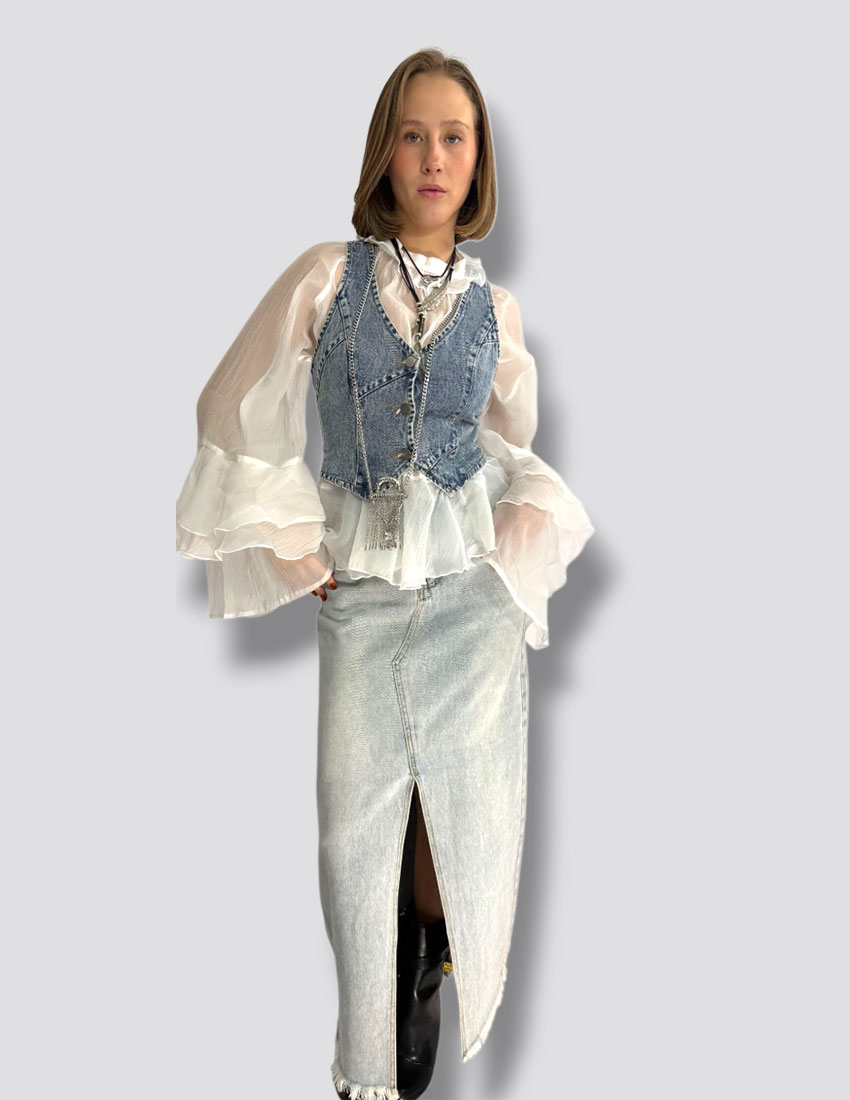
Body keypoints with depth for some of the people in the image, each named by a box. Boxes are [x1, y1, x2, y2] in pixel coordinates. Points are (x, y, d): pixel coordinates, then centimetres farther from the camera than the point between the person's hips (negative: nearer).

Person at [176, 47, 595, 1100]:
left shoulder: (494, 309, 6)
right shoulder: (327, 277, 0)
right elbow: (241, 413, 3)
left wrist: (523, 543, 5)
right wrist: (295, 549, 1)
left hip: (470, 587, 1)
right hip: (360, 588, -1)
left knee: (463, 799, 3)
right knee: (360, 816, 3)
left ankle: (430, 994, 27)